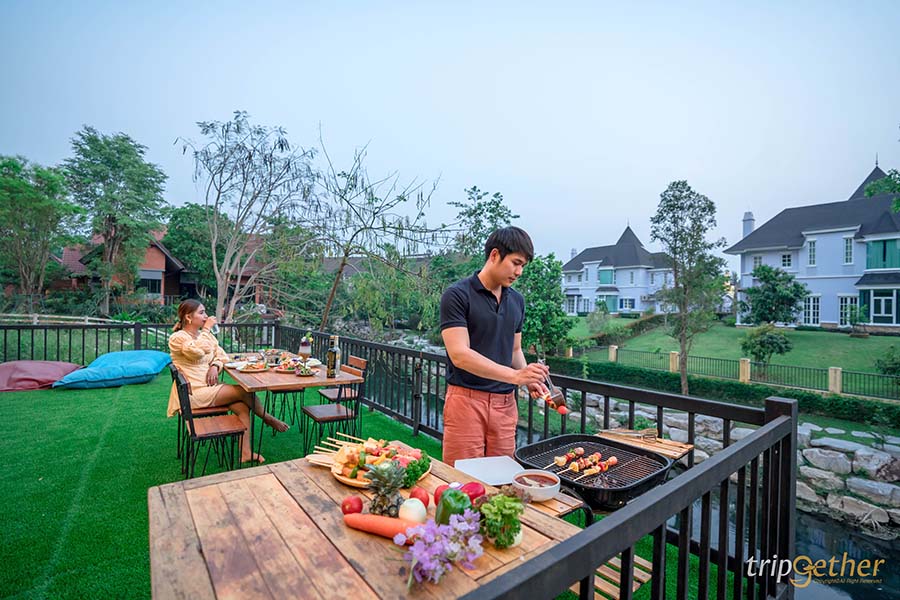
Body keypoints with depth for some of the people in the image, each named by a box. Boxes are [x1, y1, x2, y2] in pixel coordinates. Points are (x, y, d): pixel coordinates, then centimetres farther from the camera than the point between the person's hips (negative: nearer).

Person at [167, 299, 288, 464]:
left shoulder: (205, 335, 15)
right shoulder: (177, 338, -9)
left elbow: (222, 355, 13)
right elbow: (197, 351, -27)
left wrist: (215, 366, -9)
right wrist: (206, 329, -17)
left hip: (210, 387, 7)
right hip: (194, 393, -7)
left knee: (242, 407, -15)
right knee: (243, 391, -18)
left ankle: (245, 452, -14)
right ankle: (267, 418, 5)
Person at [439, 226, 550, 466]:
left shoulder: (517, 301, 11)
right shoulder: (457, 295, -10)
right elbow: (459, 355, -18)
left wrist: (529, 380, 1)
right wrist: (514, 375, -24)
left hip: (505, 403, 6)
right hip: (467, 400, -5)